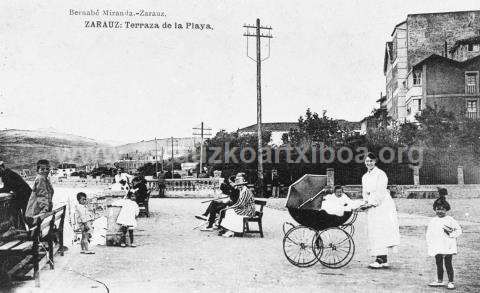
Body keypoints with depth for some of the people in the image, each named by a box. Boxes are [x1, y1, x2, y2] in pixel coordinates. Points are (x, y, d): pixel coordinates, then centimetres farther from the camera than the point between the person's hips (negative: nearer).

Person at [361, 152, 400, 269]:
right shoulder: (365, 177, 17)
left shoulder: (380, 174, -6)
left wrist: (371, 203, -17)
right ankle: (384, 260, 9)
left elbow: (380, 192, -13)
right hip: (371, 208, 8)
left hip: (382, 205, -8)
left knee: (381, 232, -11)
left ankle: (380, 260, -13)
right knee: (373, 232, 4)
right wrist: (366, 202, 0)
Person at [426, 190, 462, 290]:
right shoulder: (432, 222, 5)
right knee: (439, 264, 12)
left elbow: (459, 230, 1)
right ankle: (439, 281, 24)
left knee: (448, 264, 0)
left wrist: (451, 233, -15)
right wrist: (430, 245, 3)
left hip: (448, 247, -3)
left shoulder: (450, 220, -3)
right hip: (437, 248, 3)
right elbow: (428, 234, 9)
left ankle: (450, 282, 11)